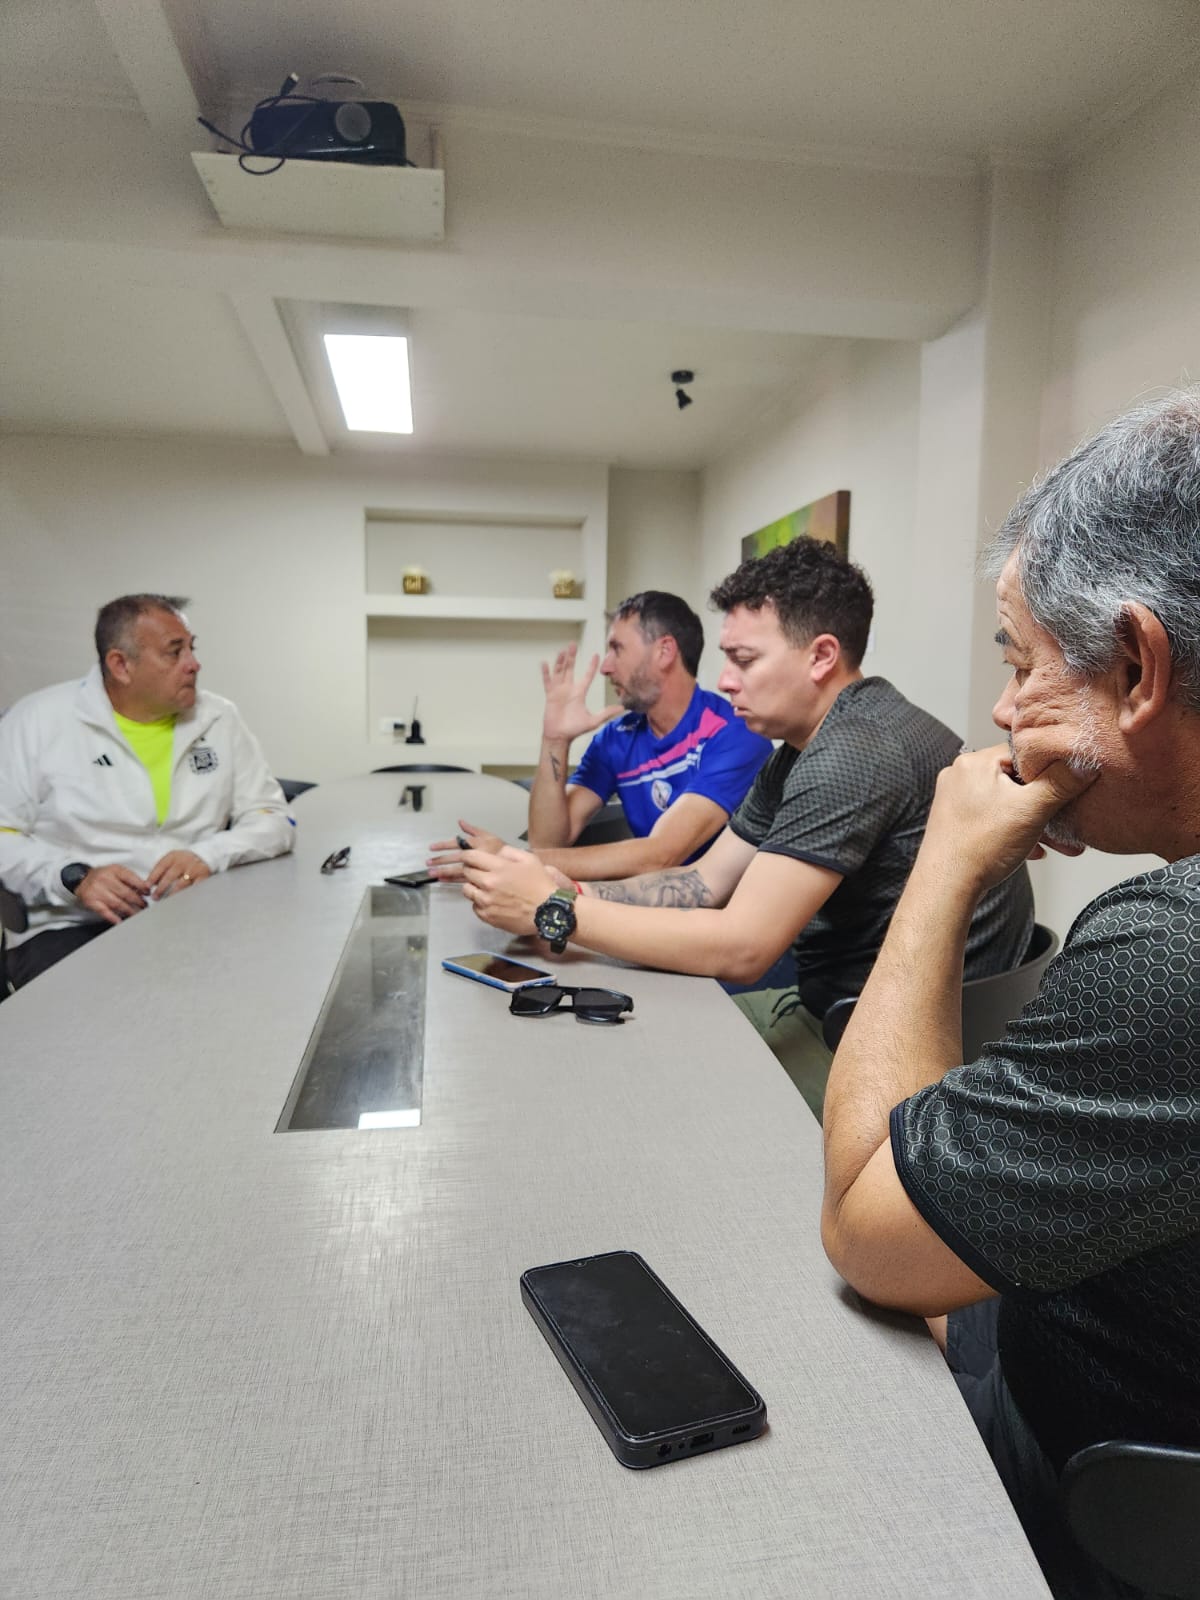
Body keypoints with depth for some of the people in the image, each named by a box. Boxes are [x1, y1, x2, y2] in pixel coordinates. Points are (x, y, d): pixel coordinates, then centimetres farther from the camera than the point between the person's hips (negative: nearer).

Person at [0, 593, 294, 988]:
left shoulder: (220, 719, 8)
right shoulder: (38, 719, 1)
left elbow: (273, 818, 7)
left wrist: (209, 855, -13)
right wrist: (74, 878, -18)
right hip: (73, 927, -3)